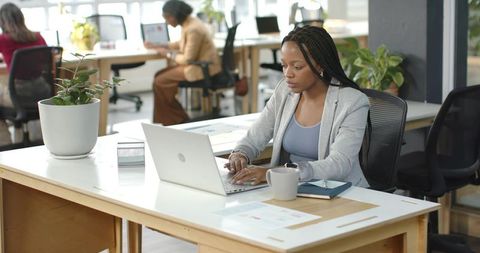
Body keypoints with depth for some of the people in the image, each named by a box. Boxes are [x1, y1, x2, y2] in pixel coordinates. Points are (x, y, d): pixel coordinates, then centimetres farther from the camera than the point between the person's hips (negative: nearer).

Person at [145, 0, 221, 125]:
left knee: (160, 82, -8)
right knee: (159, 75, 10)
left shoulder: (193, 29, -23)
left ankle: (178, 120, 4)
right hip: (197, 64, 10)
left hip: (203, 68, -10)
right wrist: (157, 46, 19)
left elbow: (187, 59, -22)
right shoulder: (188, 22, 7)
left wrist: (168, 54, -8)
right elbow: (181, 44, 24)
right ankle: (166, 120, 13)